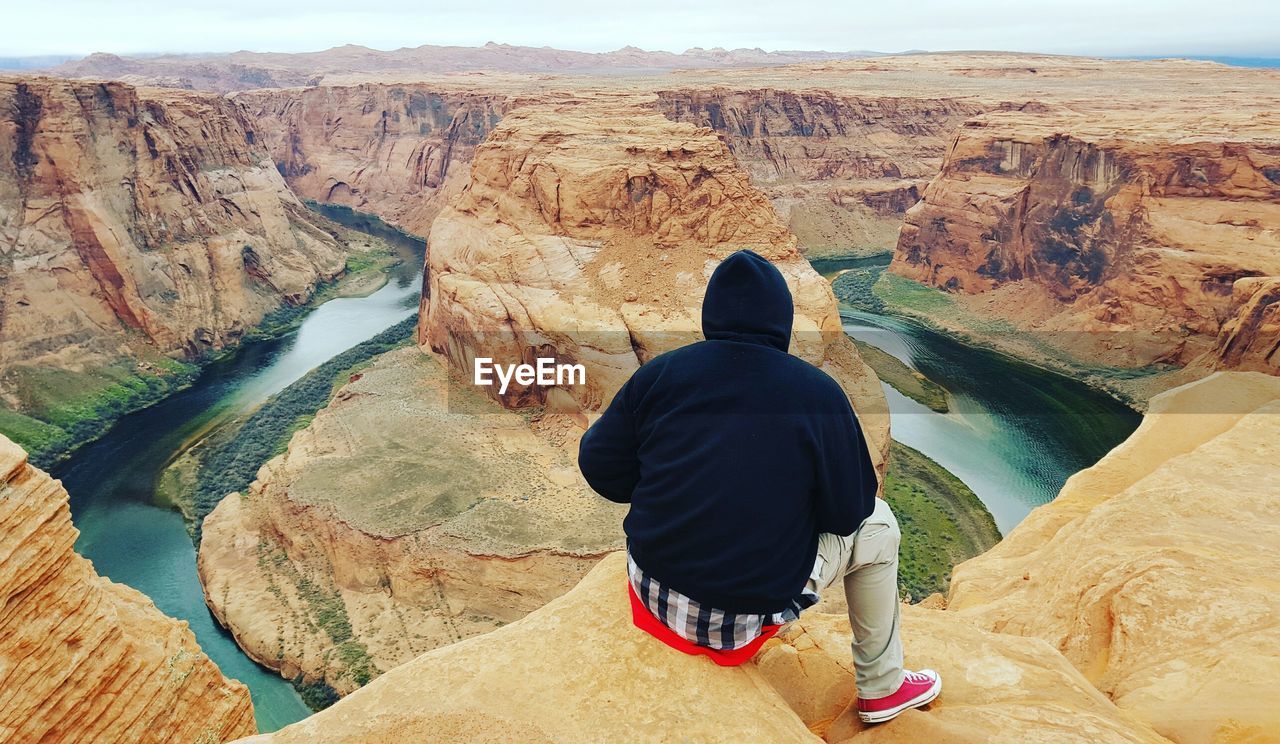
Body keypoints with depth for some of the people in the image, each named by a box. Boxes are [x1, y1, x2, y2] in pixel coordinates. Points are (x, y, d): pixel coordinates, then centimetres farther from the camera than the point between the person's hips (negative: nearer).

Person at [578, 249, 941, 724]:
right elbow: (847, 512, -6)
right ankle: (881, 690, 33)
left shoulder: (660, 372, -7)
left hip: (654, 592, 4)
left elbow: (599, 466, -1)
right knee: (875, 524, 18)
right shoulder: (818, 392, -13)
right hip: (750, 611, -3)